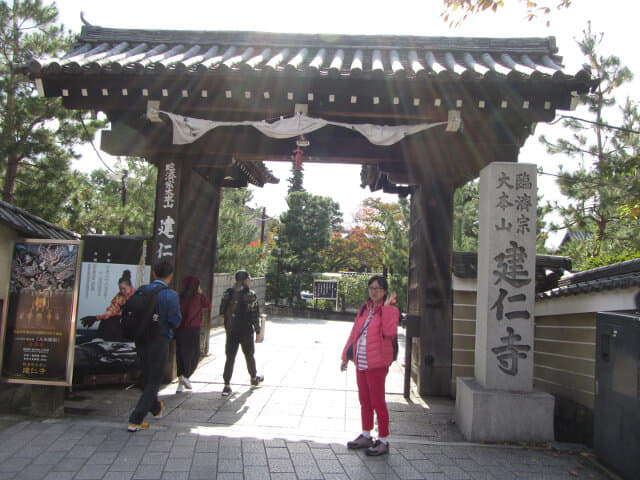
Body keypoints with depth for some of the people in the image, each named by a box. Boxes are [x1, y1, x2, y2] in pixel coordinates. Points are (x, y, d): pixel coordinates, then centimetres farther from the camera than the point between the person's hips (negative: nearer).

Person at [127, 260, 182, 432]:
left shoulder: (142, 290, -1)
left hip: (140, 339, 6)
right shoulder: (171, 295, -15)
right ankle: (135, 421, 0)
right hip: (159, 340, -5)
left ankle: (156, 408, 44)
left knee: (147, 377, 22)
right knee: (154, 381, 6)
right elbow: (175, 321, -12)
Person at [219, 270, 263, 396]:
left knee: (230, 358, 4)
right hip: (246, 331, -3)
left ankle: (227, 385, -2)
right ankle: (254, 378, 34)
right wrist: (258, 330, -4)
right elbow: (255, 314, -11)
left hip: (231, 331, 3)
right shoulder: (250, 294, -11)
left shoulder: (227, 293, 2)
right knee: (249, 355, 15)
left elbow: (222, 311, 6)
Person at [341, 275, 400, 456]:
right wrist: (346, 356, 18)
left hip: (377, 363, -7)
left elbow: (390, 332, -25)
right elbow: (354, 333, 17)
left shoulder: (390, 310, -7)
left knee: (377, 402, -2)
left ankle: (383, 441, 8)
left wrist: (386, 307, -23)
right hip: (361, 362, 7)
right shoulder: (364, 309, 13)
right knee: (364, 401, 16)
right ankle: (366, 436, 29)